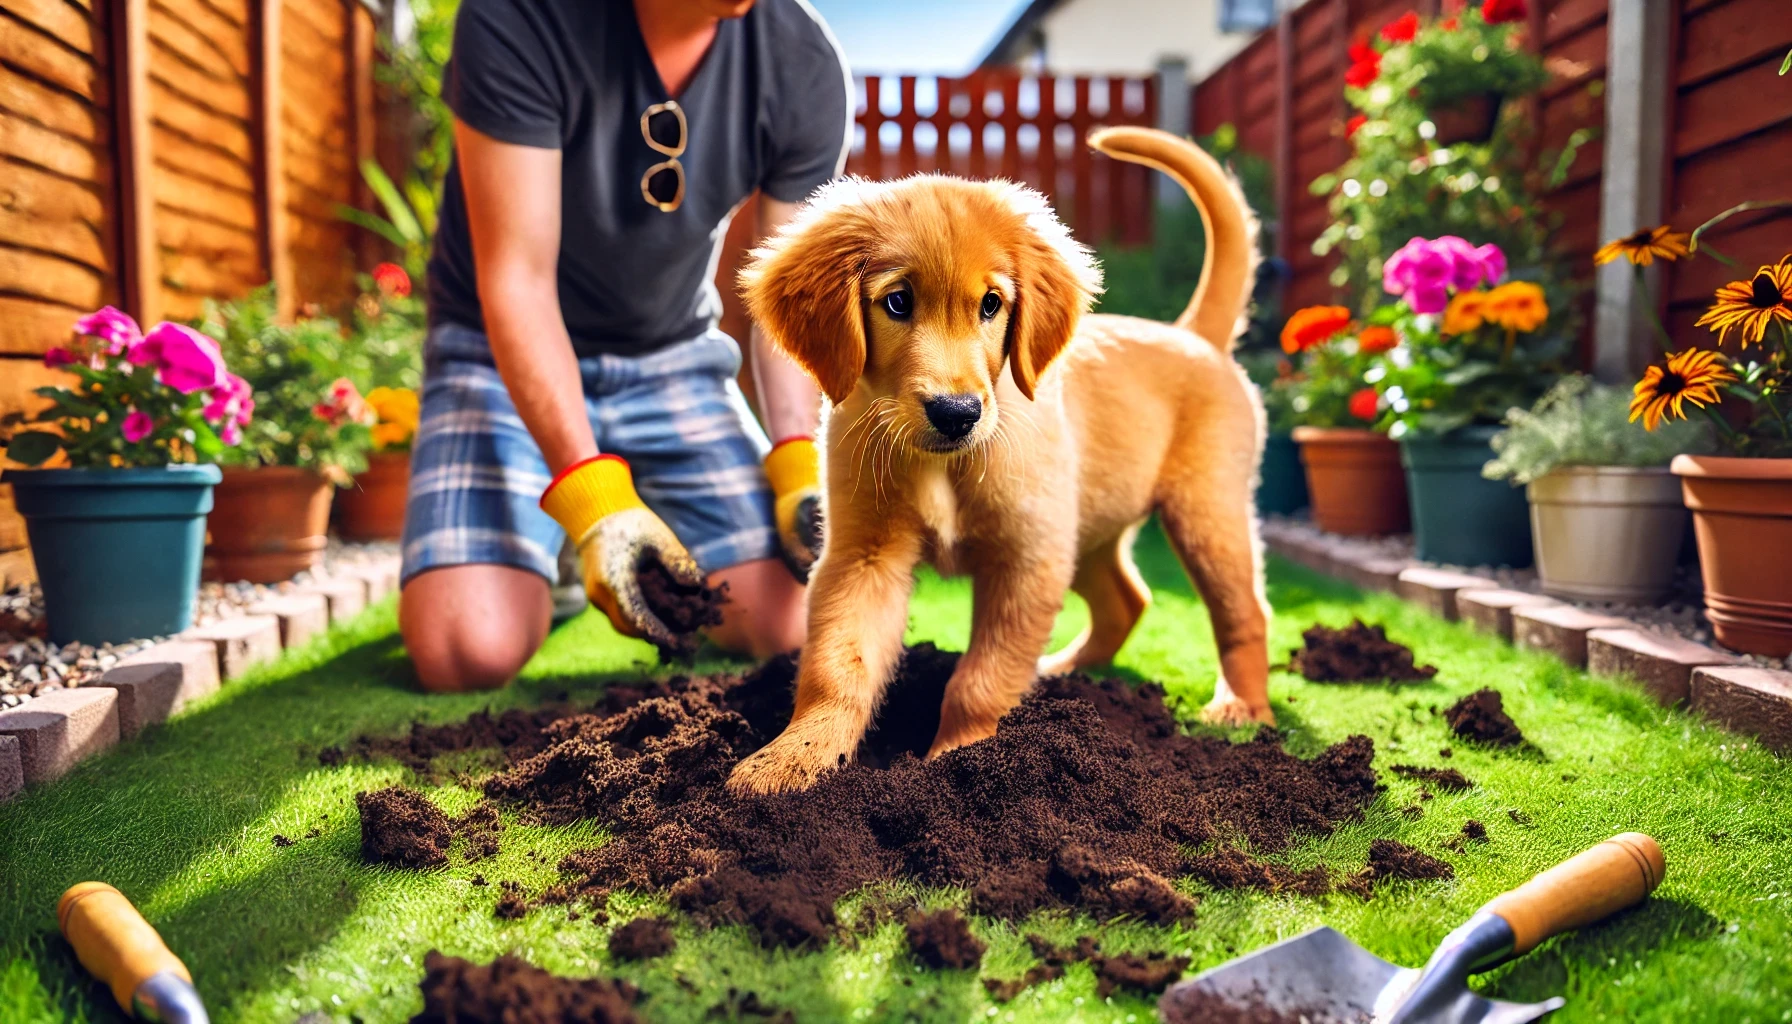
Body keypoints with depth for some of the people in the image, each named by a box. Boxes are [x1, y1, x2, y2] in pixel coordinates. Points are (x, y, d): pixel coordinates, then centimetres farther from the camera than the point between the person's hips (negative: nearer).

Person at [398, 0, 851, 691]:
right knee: (469, 652, -24)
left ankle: (652, 560, 18)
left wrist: (802, 466, -22)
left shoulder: (805, 67, -14)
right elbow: (517, 279, -24)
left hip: (674, 357, 3)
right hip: (509, 358, -2)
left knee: (786, 624, -15)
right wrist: (591, 497, -34)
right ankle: (539, 560, 12)